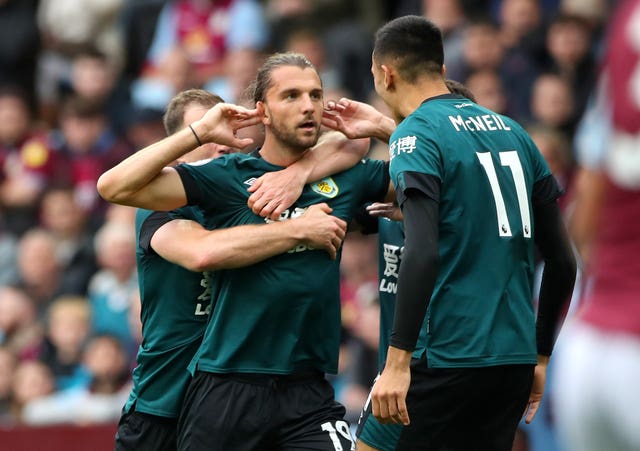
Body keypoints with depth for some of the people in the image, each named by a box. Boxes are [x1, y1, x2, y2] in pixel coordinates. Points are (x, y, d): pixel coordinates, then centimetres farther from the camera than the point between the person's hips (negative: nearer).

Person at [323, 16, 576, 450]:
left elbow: (421, 252, -21)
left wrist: (398, 362, -21)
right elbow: (563, 260, 15)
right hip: (515, 358, 7)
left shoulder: (417, 134, -6)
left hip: (447, 358, -7)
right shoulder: (512, 132, 13)